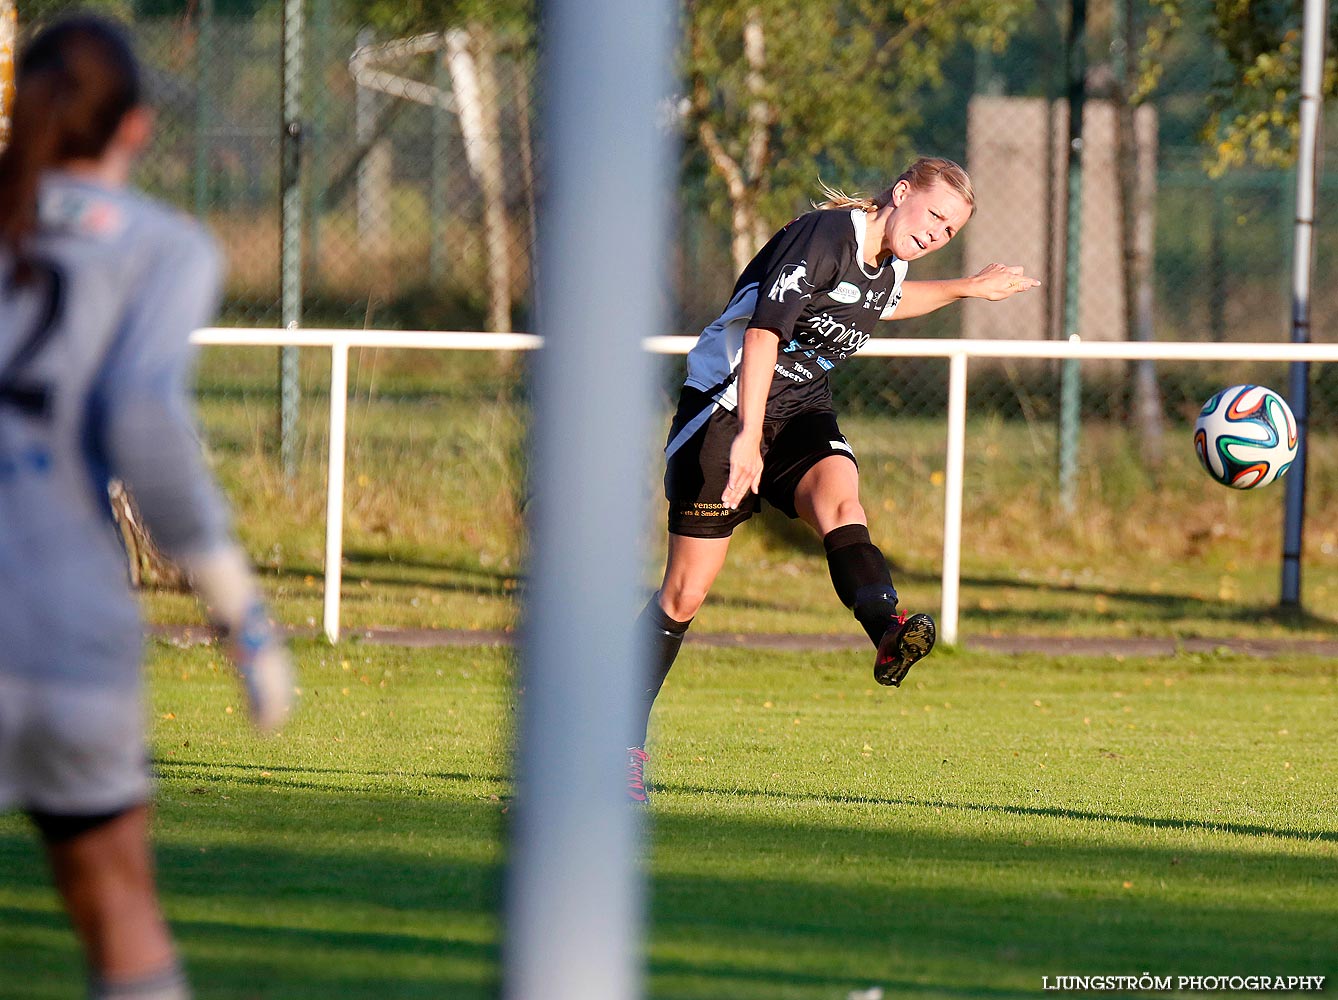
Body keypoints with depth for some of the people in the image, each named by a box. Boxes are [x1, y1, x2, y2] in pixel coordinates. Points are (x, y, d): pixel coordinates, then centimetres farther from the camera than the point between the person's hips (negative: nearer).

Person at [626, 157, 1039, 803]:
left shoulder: (889, 267, 7)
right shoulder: (826, 234, -18)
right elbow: (765, 328, -29)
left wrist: (967, 288, 36)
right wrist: (747, 436, -37)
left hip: (801, 412, 6)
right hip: (728, 405, -6)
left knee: (839, 498, -29)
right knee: (686, 592, -4)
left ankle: (889, 636, -55)